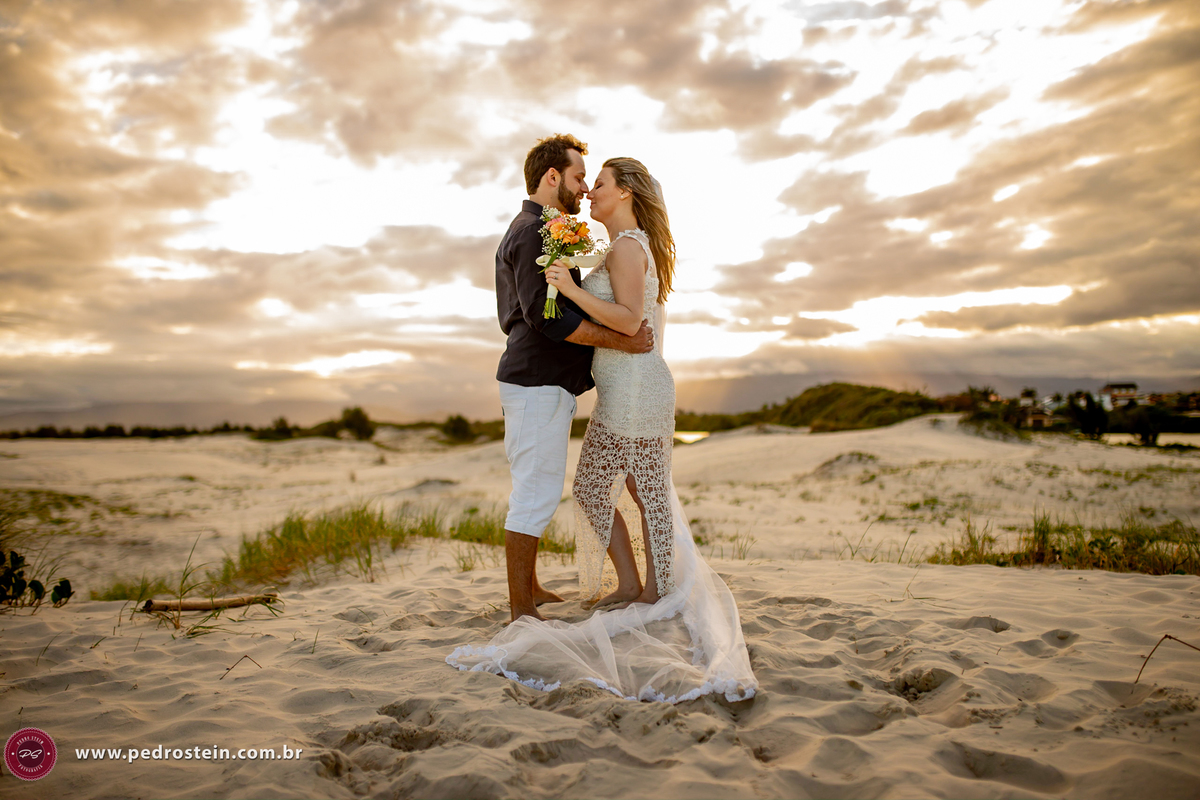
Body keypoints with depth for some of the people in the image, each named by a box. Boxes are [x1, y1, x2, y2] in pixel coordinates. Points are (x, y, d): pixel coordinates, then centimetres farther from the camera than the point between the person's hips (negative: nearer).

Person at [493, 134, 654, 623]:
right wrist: (622, 340, -18)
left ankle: (530, 589, 26)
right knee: (536, 494, -8)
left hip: (541, 383, 11)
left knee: (535, 490, 15)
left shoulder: (532, 229, 23)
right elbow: (546, 314, -22)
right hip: (538, 383, -11)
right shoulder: (534, 231, -12)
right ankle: (522, 611, -1)